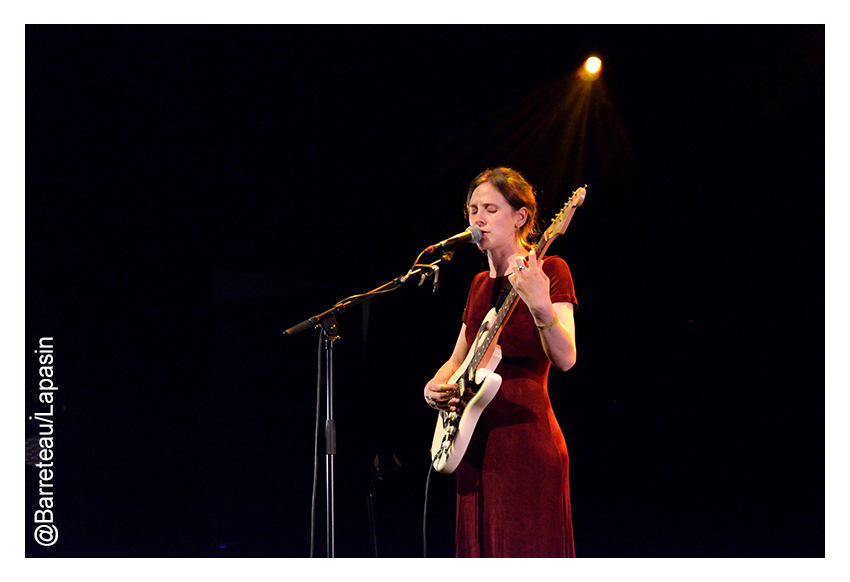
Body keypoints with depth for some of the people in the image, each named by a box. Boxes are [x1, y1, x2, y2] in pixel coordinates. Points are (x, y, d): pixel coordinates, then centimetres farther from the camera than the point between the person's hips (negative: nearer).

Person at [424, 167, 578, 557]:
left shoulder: (549, 270, -4)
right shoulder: (480, 284, 18)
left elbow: (565, 360, -18)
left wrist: (541, 306, -35)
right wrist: (435, 386, 6)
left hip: (525, 440, -8)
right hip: (475, 444, 8)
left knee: (525, 553, -9)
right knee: (481, 552, 9)